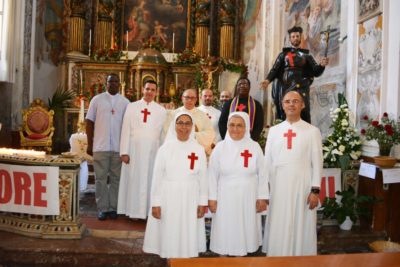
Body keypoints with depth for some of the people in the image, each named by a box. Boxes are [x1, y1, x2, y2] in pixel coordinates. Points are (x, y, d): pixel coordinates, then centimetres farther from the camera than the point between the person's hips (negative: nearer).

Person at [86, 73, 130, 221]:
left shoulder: (125, 102, 7)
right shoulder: (97, 100, 5)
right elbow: (89, 122, 5)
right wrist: (90, 144, 1)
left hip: (119, 147, 1)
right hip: (100, 146, -1)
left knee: (116, 178, 6)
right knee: (101, 178, 3)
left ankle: (113, 207, 16)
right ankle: (102, 208, 12)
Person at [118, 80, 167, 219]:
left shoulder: (161, 111, 6)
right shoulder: (131, 107, 4)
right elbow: (125, 130, 1)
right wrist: (124, 151, -5)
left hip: (153, 151, 1)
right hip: (134, 150, 0)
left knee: (150, 180, 5)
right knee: (134, 180, 4)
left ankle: (149, 210, 14)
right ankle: (134, 211, 14)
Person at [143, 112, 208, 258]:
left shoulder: (199, 149, 0)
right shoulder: (165, 148, -4)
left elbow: (203, 177, 3)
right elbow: (157, 177, -2)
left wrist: (203, 202, 2)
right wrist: (155, 203, -4)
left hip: (190, 199, 1)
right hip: (169, 198, -1)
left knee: (189, 234, 9)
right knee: (170, 234, 8)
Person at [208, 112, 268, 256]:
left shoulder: (255, 147, -2)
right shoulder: (220, 147, -3)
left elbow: (262, 175, 1)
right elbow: (213, 175, 0)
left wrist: (262, 198, 0)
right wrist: (212, 198, -2)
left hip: (247, 199, 1)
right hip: (225, 199, 0)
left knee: (244, 232, 10)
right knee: (224, 232, 7)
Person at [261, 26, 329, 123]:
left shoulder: (306, 55, 17)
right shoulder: (283, 54, 17)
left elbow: (316, 72, 9)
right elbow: (275, 69, 5)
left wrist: (321, 65, -13)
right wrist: (268, 80, -15)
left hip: (301, 88, 0)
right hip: (286, 87, 0)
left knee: (304, 112, -13)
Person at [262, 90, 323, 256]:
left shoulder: (312, 131, 1)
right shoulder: (273, 131, 7)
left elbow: (317, 162, -1)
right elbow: (267, 161, 7)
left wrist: (315, 190, -6)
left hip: (302, 186, -2)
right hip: (278, 186, 2)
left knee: (301, 227, 6)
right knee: (278, 229, 8)